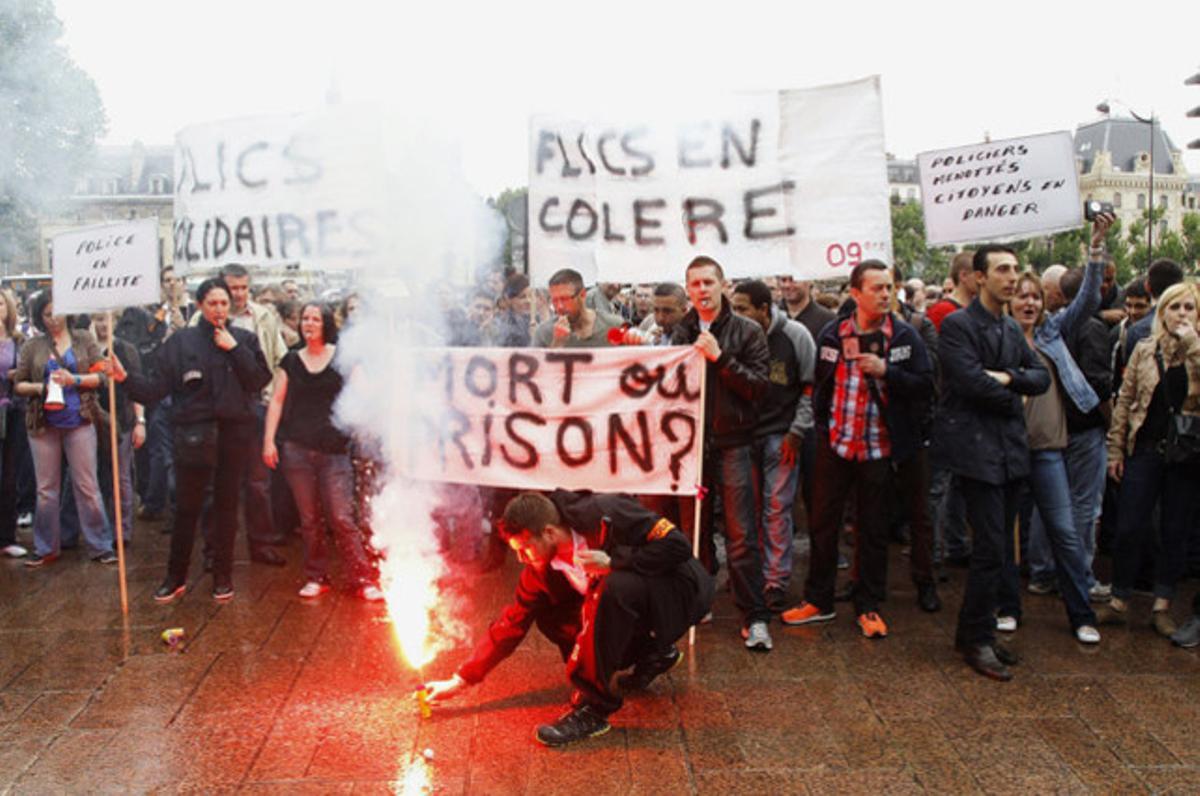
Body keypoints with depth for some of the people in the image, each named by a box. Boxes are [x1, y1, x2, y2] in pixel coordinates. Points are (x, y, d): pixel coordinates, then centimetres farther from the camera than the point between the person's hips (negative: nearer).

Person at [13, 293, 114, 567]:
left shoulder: (83, 340, 5)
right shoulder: (32, 347, 6)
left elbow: (101, 377, 1)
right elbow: (19, 383, 8)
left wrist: (75, 380, -15)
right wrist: (38, 387, -11)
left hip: (79, 421, -1)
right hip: (43, 424, 1)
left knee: (87, 486, 0)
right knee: (46, 489, 8)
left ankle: (100, 546, 7)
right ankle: (45, 548, 18)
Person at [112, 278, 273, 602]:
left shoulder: (244, 339, 5)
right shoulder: (181, 341, 2)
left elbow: (261, 380, -5)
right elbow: (156, 385, -2)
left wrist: (235, 350, -10)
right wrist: (127, 379, -18)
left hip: (236, 432, 1)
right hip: (195, 433, -1)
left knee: (227, 505, 9)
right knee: (186, 507, 4)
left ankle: (223, 576, 21)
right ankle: (176, 576, 19)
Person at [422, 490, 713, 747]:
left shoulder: (605, 515, -26)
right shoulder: (543, 568, -5)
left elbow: (677, 545, -27)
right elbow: (512, 623, 0)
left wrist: (612, 563, -31)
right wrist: (461, 680, -1)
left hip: (684, 591, -7)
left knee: (616, 587, -36)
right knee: (551, 618, -8)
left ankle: (593, 708, -23)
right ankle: (651, 653, 9)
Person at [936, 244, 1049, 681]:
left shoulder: (1012, 328, 17)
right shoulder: (957, 325, -8)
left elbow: (1041, 376, 10)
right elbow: (972, 382, -19)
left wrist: (1008, 377, -9)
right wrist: (1011, 401, -3)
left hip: (1010, 449, 8)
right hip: (976, 447, -8)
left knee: (999, 549, 11)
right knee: (991, 548, -9)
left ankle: (973, 632, 23)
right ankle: (977, 640, 5)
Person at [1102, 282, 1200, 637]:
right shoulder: (1145, 350, 5)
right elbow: (1124, 400, 6)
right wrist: (1115, 449, 2)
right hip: (1145, 449, 0)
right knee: (1129, 528, 0)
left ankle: (1162, 605, 20)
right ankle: (1119, 600, 14)